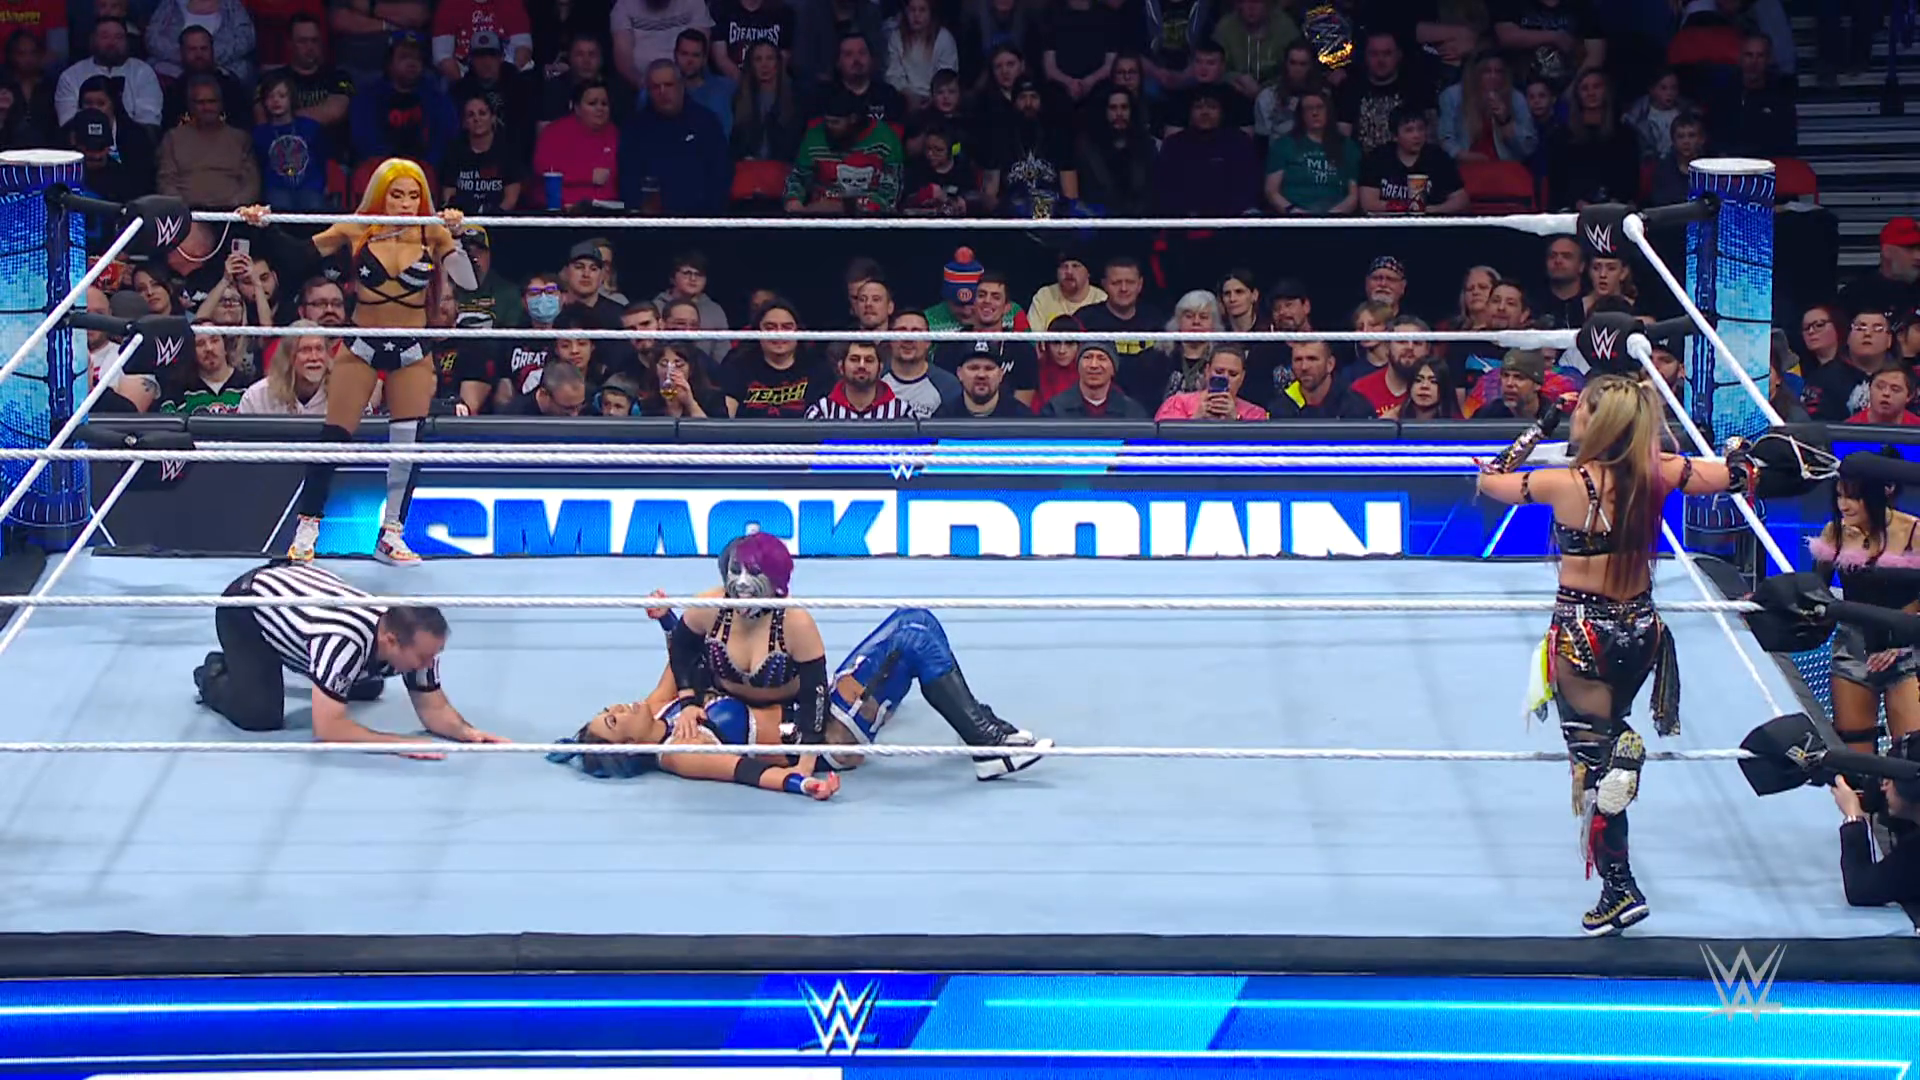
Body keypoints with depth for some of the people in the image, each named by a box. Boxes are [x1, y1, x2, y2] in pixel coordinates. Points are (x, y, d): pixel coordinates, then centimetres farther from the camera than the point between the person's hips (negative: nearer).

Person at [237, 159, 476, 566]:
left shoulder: (432, 234, -8)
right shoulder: (356, 232, -8)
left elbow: (468, 281, -19)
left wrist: (454, 237, -32)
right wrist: (264, 224, -22)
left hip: (412, 352, 1)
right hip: (362, 348, -1)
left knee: (407, 444, 0)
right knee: (333, 438, -1)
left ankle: (392, 535, 14)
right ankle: (307, 528, 14)